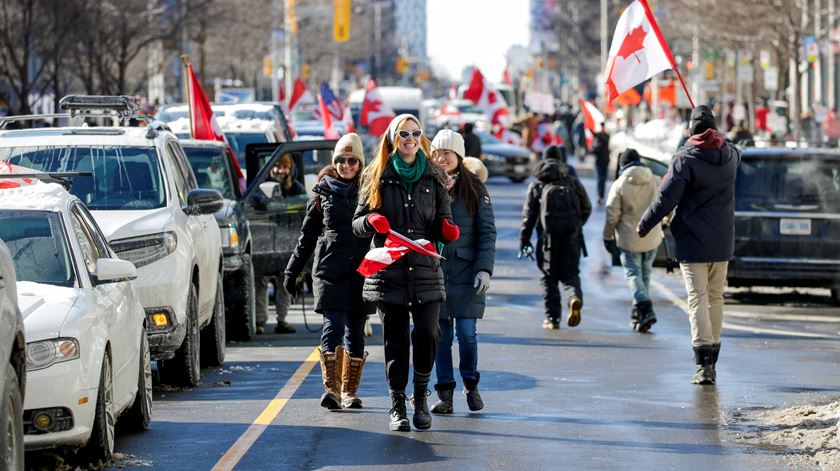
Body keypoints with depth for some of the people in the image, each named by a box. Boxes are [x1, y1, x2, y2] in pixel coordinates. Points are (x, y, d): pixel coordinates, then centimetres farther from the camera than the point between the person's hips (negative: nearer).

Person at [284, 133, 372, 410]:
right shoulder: (323, 192, 10)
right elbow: (307, 235, 14)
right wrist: (292, 271, 11)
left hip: (361, 272, 1)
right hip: (329, 270, -1)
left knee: (355, 331, 4)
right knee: (334, 327, -13)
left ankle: (349, 392, 12)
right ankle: (331, 389, -17)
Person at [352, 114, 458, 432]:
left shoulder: (434, 178, 12)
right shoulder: (377, 177, 9)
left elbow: (441, 226, 16)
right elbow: (357, 224, 10)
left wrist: (447, 230, -8)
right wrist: (371, 221, -13)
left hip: (425, 268, 1)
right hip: (388, 270, -1)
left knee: (427, 335, -11)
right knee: (395, 340, 0)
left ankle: (420, 394, 11)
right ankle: (397, 406, 9)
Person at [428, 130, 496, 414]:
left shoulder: (474, 190, 3)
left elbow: (487, 232, 1)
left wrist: (485, 269, -8)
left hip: (465, 271, -1)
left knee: (466, 332, -3)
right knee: (440, 335, 2)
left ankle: (471, 386, 16)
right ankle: (445, 394, 7)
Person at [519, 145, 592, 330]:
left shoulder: (536, 185, 8)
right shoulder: (573, 181, 12)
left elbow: (529, 215, 3)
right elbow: (587, 208, 10)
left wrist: (524, 241, 4)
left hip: (548, 236, -1)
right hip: (571, 235, 1)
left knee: (549, 277, 8)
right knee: (570, 273, 10)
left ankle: (552, 318, 3)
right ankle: (575, 298, -21)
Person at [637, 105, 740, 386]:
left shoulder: (684, 159, -13)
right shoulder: (730, 155, 4)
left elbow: (666, 200, -14)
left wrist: (644, 226, -1)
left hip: (693, 243, -5)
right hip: (722, 243, 5)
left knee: (697, 299, -6)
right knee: (716, 298, 15)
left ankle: (703, 363, -15)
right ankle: (712, 355, 21)